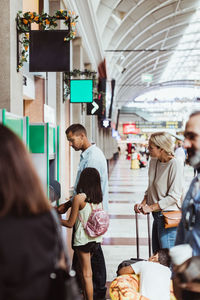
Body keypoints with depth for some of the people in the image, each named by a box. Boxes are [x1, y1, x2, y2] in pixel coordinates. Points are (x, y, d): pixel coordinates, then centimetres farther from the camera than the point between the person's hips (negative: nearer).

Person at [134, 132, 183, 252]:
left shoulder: (174, 165, -17)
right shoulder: (153, 162, 6)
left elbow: (174, 196, -19)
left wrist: (151, 207, -18)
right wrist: (143, 203, 0)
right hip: (157, 215, 8)